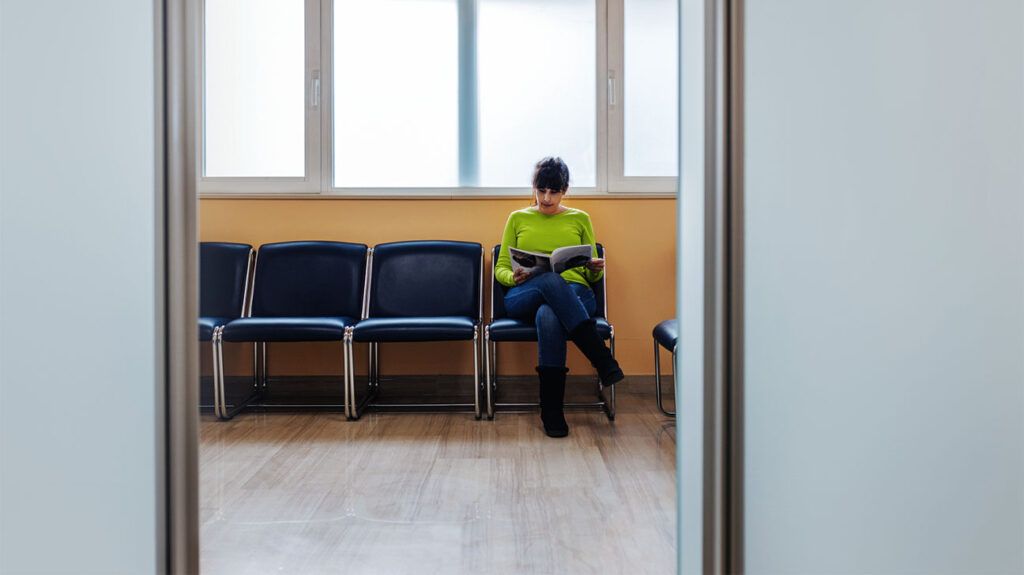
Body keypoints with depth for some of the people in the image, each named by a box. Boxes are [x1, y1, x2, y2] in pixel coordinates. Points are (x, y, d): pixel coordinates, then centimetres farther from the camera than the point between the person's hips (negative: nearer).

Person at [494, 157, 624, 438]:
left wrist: (596, 269, -5)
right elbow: (500, 268, 15)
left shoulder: (579, 219, 19)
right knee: (550, 280, -41)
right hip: (523, 297, 0)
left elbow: (592, 275, 20)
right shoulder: (517, 218, 18)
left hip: (575, 295, 0)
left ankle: (552, 411, -40)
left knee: (548, 316, -41)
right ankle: (603, 359, -43)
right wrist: (513, 277, -9)